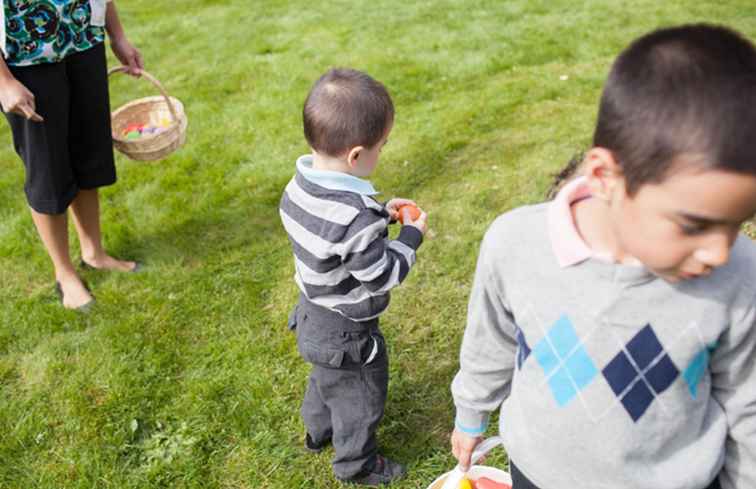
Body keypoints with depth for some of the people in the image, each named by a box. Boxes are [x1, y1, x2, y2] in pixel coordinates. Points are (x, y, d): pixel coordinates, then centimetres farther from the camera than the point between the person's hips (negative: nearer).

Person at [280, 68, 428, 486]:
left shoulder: (300, 187, -13)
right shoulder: (355, 218, -39)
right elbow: (384, 275, -26)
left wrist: (380, 215, -1)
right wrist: (411, 235, -12)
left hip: (312, 316, 8)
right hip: (346, 336, -8)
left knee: (326, 380, 35)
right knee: (359, 399, 20)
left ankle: (318, 431, 60)